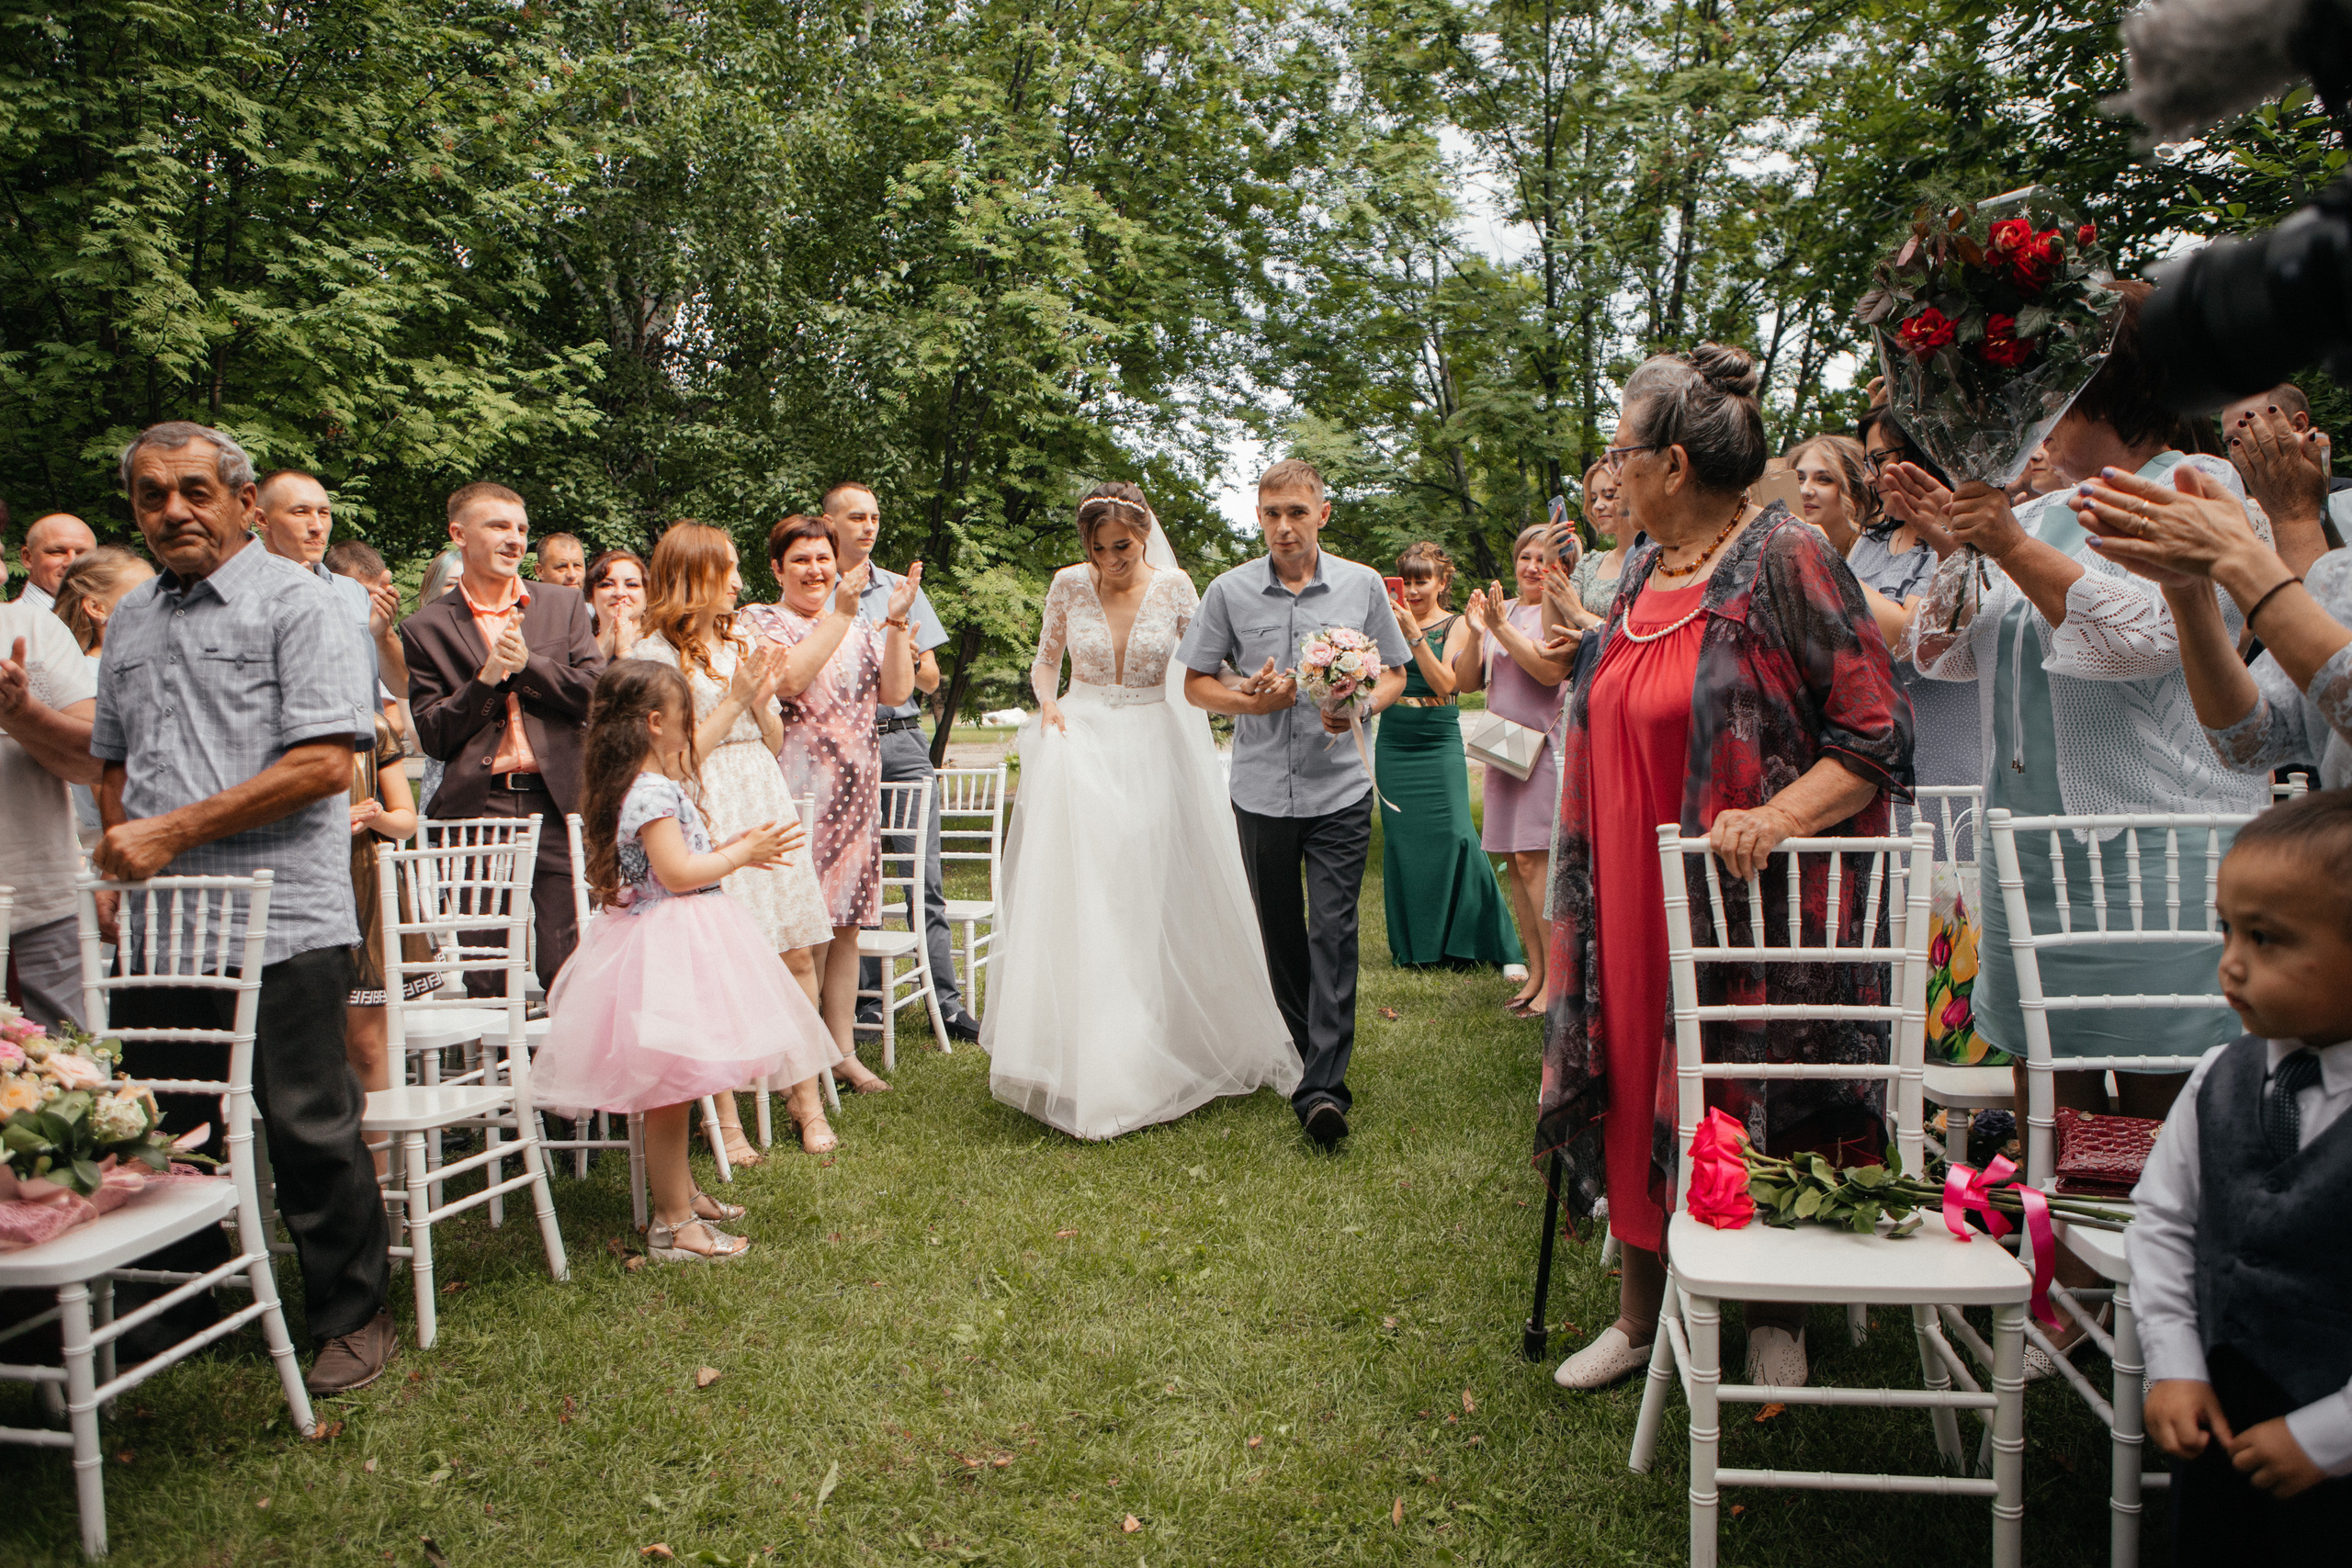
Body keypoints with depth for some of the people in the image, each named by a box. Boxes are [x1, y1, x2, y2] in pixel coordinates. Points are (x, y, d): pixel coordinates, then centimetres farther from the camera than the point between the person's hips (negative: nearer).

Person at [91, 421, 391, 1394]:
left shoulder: (294, 601, -5)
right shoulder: (130, 619, 17)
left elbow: (325, 764, -14)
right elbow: (114, 759, 27)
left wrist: (176, 830, -13)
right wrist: (122, 850, 7)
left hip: (280, 920, -6)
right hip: (156, 928, 7)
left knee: (308, 1129, 0)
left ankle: (352, 1316, 16)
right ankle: (176, 1310, 32)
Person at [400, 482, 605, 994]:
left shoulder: (563, 606, 12)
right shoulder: (426, 628, 7)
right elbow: (432, 736, 4)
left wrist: (528, 663, -7)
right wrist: (488, 677, -9)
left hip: (555, 804, 0)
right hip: (475, 809, 0)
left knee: (568, 974, -1)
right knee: (484, 984, 3)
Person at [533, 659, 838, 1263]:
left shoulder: (651, 784, 16)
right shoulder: (654, 790, -17)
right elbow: (677, 872, -22)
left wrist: (731, 848, 16)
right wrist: (741, 854, -12)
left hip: (674, 939, 11)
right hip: (669, 946, -11)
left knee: (674, 1087, 19)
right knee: (670, 1086, -5)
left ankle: (682, 1194, 31)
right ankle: (672, 1225, 1)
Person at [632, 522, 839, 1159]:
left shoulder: (741, 646, 18)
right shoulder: (655, 654, -3)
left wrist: (762, 697, 0)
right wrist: (736, 698, -8)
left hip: (767, 807, 6)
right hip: (708, 819, -6)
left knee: (798, 957, 3)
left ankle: (807, 1100, 13)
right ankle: (725, 1117, 3)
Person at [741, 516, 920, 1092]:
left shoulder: (862, 627, 17)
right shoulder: (758, 622, 2)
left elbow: (896, 691, 4)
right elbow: (788, 678, -18)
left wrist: (897, 620, -5)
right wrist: (839, 614, -16)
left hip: (855, 792, 5)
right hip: (794, 786, -5)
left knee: (845, 925, 8)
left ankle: (844, 1049, 16)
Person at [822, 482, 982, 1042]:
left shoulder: (902, 589, 16)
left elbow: (930, 681, 15)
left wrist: (910, 657, -8)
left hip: (902, 740, 2)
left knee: (925, 876, -1)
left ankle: (947, 1001, 2)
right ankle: (866, 999, 11)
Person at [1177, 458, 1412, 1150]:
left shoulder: (1363, 586, 2)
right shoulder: (1229, 592, 2)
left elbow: (1394, 674, 10)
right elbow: (1195, 683, 8)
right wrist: (1249, 700, -11)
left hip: (1340, 789, -1)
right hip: (1261, 789, 2)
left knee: (1333, 931, -10)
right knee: (1280, 932, 12)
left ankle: (1323, 1088, -10)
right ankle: (1313, 1054, 31)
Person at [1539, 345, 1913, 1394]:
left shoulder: (1784, 560, -12)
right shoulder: (1641, 575, 10)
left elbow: (1877, 734, -15)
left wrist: (1777, 816, -28)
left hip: (1750, 910, -6)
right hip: (1636, 905, 7)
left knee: (1756, 1111, 6)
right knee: (1636, 1098, 11)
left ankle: (1776, 1319, 27)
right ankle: (1640, 1313, 27)